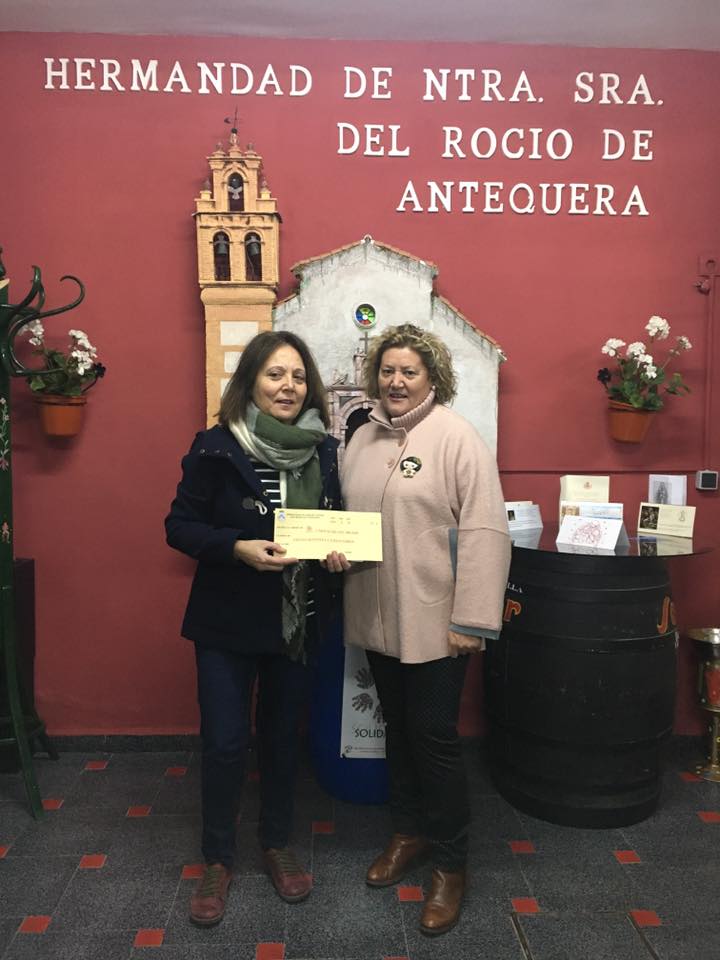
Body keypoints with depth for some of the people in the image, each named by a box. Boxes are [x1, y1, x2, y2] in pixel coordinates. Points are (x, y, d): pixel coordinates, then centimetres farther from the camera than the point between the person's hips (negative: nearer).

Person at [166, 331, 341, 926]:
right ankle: (218, 860, 30)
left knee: (283, 735, 17)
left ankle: (277, 845, 40)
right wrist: (238, 548, -24)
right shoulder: (217, 448, -11)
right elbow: (179, 526, -9)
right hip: (228, 621, -3)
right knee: (225, 742, 6)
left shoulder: (324, 450, -1)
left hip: (299, 621, 3)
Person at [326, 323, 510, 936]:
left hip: (434, 621, -5)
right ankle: (409, 831, 40)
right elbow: (346, 516, 18)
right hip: (377, 616, 6)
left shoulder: (457, 437, -11)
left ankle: (450, 863, 25)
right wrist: (336, 550, -3)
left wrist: (471, 621, -17)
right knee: (398, 728, 19)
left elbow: (485, 532, -15)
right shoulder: (363, 439, 9)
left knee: (434, 736, 4)